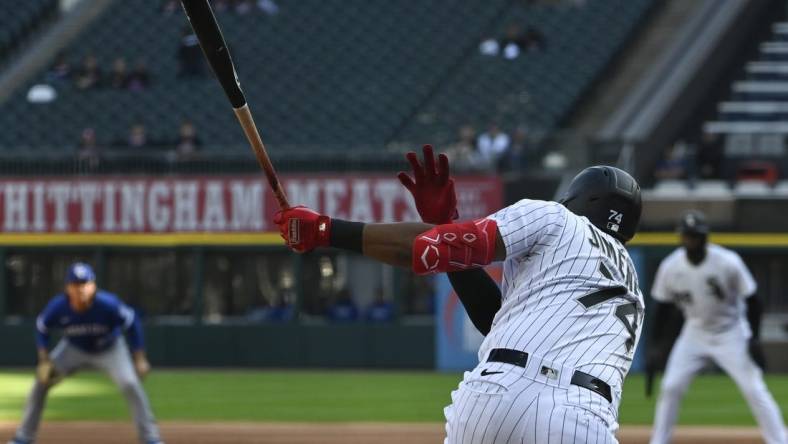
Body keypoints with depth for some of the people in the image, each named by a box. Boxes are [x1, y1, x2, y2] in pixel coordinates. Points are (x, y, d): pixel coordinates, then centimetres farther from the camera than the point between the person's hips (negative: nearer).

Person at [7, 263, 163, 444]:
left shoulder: (108, 304, -36)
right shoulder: (58, 307, -29)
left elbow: (132, 323, -19)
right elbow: (42, 328, -7)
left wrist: (140, 359, -15)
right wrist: (44, 360, -15)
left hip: (109, 349, -2)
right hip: (74, 348, 2)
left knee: (130, 384, -22)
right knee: (42, 382, -6)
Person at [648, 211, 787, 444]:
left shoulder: (729, 262, -22)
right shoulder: (670, 267, -13)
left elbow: (752, 300, -13)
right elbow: (661, 307, 0)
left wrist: (754, 339, -18)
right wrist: (653, 346, -2)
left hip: (731, 333, -3)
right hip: (695, 334, 3)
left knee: (754, 389, -11)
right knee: (670, 387, -5)